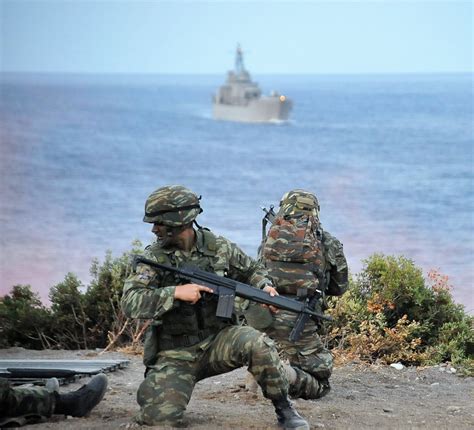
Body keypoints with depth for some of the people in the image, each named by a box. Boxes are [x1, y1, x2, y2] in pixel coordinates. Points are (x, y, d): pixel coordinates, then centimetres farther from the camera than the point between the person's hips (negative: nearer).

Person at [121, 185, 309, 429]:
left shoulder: (219, 248, -1)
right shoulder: (154, 258, -7)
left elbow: (251, 271, 17)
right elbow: (129, 303, -19)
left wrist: (264, 287, -5)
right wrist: (175, 292, -29)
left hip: (216, 342, 1)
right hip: (175, 354, -1)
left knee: (257, 344, -29)